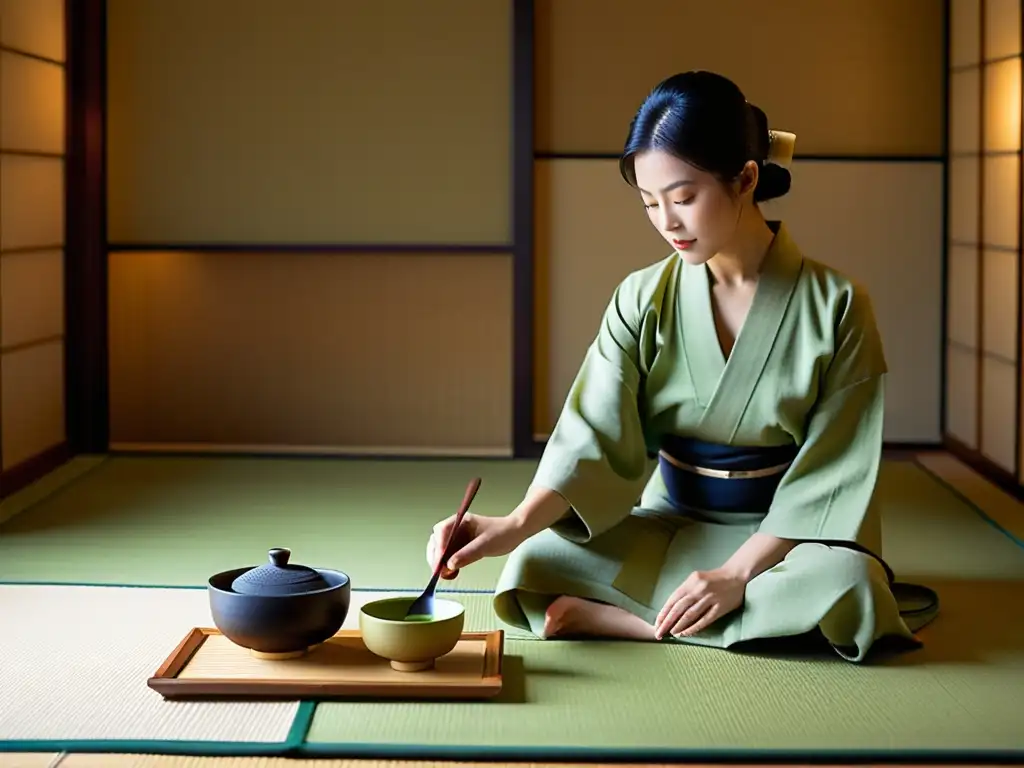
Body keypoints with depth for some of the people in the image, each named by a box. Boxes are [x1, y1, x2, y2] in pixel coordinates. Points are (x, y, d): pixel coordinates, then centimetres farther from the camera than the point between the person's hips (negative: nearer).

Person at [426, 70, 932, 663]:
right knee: (539, 563, -23)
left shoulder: (835, 307, -11)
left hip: (785, 534, -2)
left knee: (844, 585, -36)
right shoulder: (643, 301, -3)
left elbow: (830, 473, -12)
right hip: (670, 524, 2)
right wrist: (516, 524, -31)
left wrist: (737, 572, -23)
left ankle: (618, 617, -22)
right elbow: (594, 435, -14)